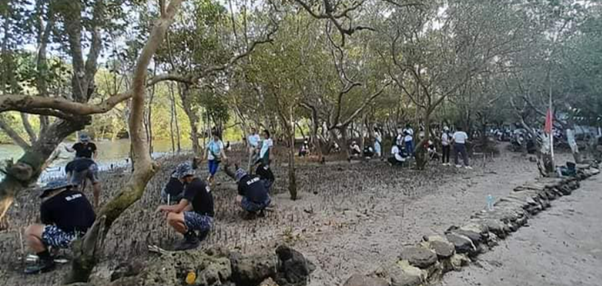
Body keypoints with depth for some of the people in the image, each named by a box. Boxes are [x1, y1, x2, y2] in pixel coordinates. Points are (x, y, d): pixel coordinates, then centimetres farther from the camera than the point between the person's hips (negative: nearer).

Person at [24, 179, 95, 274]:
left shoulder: (47, 204, 3)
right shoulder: (79, 194, 17)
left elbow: (47, 226, 19)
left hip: (71, 239, -6)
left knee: (30, 231, 5)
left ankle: (46, 262, 13)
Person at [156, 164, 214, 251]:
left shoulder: (192, 186, -18)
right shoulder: (198, 183, 12)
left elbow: (179, 208, -20)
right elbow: (191, 206, 18)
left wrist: (163, 207, 0)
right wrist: (170, 210, 10)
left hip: (204, 220, -10)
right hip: (204, 218, 10)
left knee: (171, 218, -24)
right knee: (172, 214, 18)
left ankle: (192, 239, -5)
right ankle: (202, 230, 12)